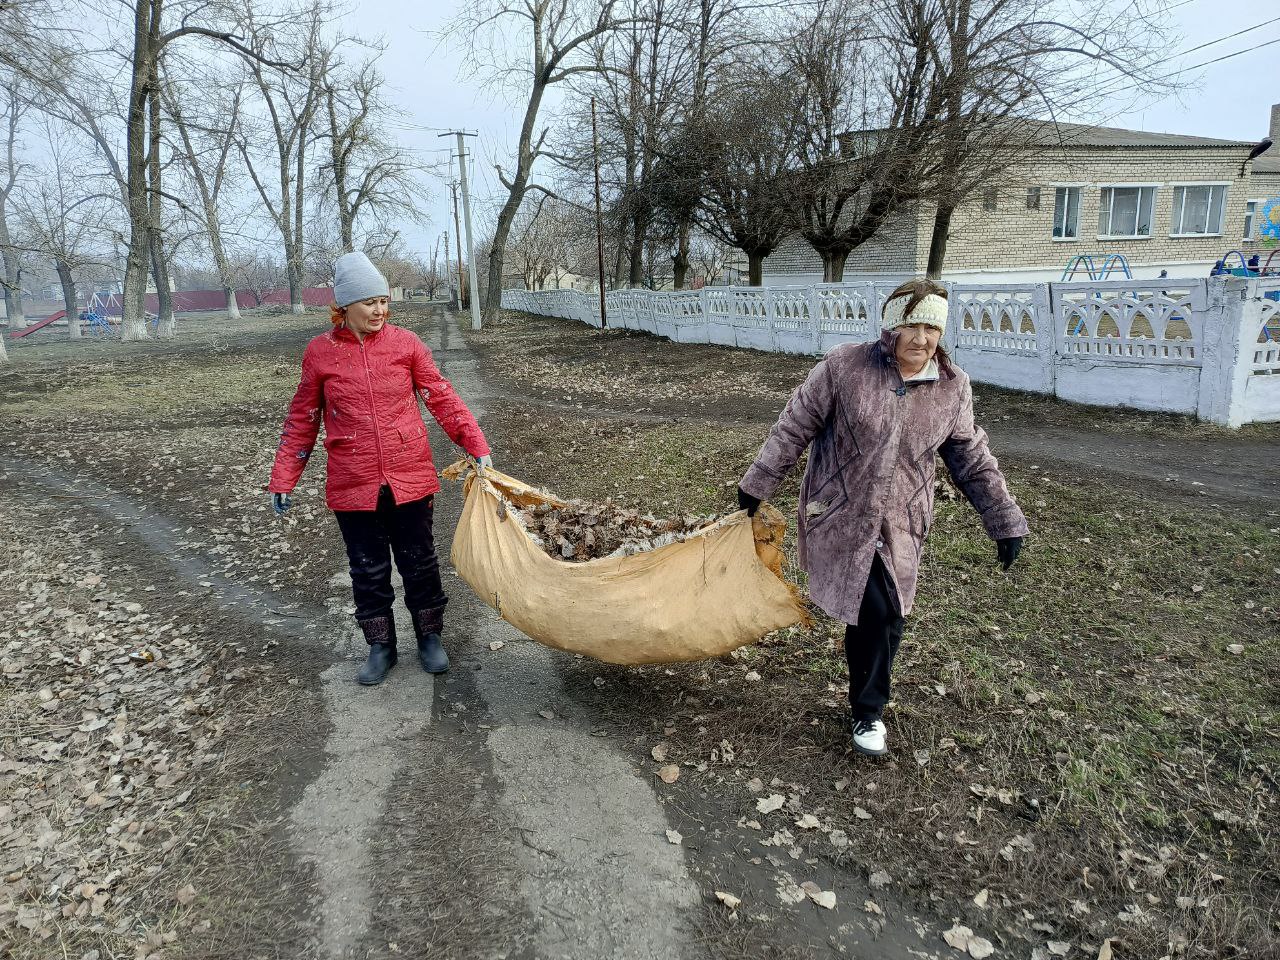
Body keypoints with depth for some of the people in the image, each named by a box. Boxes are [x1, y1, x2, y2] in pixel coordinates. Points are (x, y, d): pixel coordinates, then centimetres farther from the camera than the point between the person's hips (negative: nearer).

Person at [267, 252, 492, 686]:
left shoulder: (406, 343, -3)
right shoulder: (320, 352, -2)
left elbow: (443, 399, -1)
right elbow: (302, 421, 5)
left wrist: (477, 446, -8)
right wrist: (283, 478, 5)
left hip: (410, 479, 0)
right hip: (353, 486, 0)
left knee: (419, 562, 11)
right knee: (368, 569, 11)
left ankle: (430, 637, 30)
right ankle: (380, 646, 28)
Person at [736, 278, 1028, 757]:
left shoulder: (953, 387, -2)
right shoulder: (844, 366, -12)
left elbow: (971, 459, 8)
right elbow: (794, 428, -5)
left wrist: (1005, 520, 8)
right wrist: (757, 486, -1)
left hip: (900, 525, 4)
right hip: (840, 515, -3)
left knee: (886, 619, 6)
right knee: (876, 613, -10)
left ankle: (867, 704, 30)